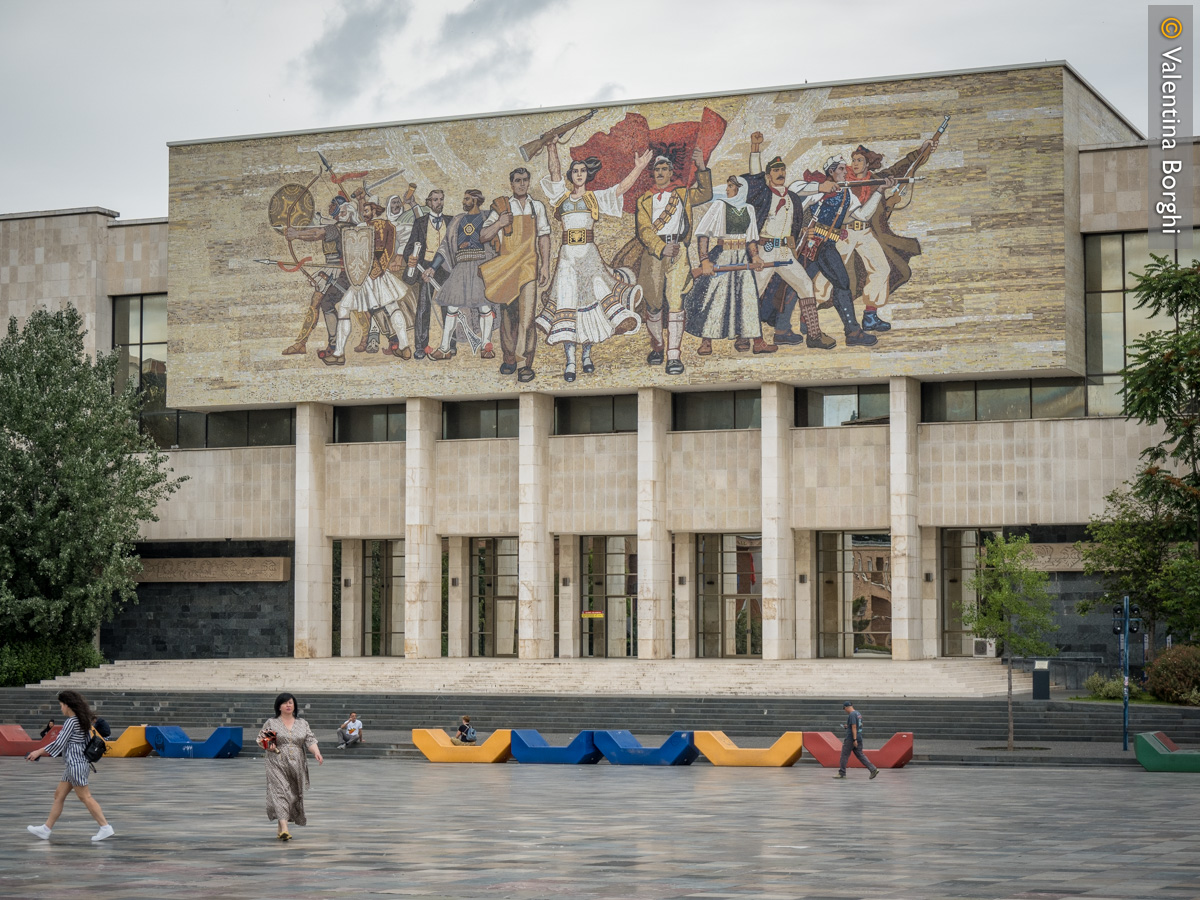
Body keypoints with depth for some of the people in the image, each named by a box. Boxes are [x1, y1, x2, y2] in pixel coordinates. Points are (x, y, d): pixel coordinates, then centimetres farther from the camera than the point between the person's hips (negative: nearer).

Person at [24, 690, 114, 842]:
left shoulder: (71, 721, -15)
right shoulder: (82, 720, 12)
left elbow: (59, 743, -15)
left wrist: (39, 752, -6)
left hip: (75, 764, -10)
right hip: (73, 765, 10)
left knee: (85, 797, -8)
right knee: (59, 795, 13)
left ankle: (105, 828, -9)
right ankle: (46, 829, 17)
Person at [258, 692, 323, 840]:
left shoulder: (302, 724, 11)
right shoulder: (271, 723, 5)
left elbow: (310, 740, 2)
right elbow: (260, 739, 10)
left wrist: (316, 752, -17)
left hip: (296, 766, 4)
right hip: (277, 765, -4)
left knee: (293, 796, 6)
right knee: (280, 793, -17)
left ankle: (281, 827, 21)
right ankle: (284, 829, -26)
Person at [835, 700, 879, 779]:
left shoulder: (852, 715, -15)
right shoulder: (858, 713, 14)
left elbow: (854, 727, -21)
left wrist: (854, 739, -23)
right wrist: (847, 726, 23)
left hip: (851, 738, -9)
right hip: (859, 738, 9)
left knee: (844, 755, 1)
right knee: (860, 754, 9)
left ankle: (842, 773, 6)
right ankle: (873, 769, -1)